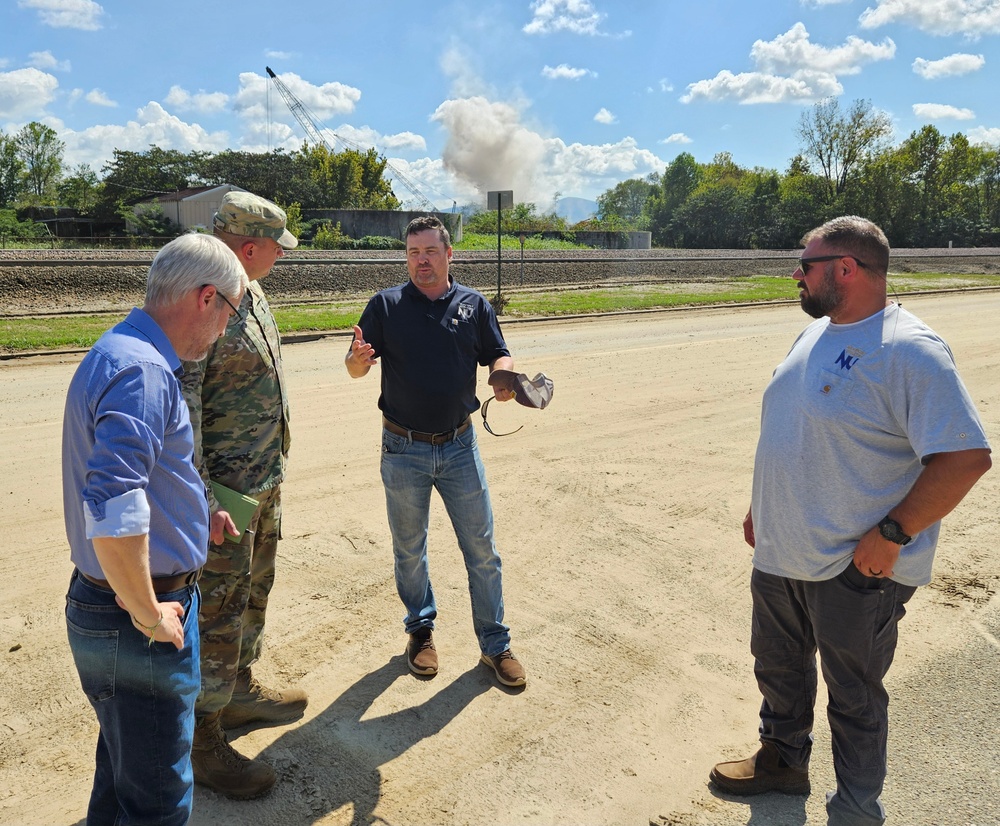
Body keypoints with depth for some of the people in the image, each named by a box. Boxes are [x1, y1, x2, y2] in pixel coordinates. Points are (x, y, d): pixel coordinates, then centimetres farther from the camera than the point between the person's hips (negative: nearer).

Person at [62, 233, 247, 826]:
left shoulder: (124, 352, 10)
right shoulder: (141, 371, -24)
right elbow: (112, 513, -34)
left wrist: (196, 510, 20)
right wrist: (149, 616, -22)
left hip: (106, 602, 10)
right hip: (135, 623, -10)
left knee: (124, 771, 27)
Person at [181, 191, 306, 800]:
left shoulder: (252, 294, 9)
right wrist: (201, 499, -25)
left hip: (265, 481, 9)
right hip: (225, 493, -9)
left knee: (254, 593, 22)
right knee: (218, 611, 2)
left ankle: (240, 691, 41)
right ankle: (201, 739, 18)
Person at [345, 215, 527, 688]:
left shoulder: (474, 305, 4)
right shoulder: (385, 305, -1)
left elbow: (499, 357, 5)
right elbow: (356, 368, -4)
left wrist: (504, 376, -19)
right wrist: (358, 358, -28)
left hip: (460, 447, 1)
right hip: (403, 451, -1)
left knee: (482, 550, 6)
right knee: (409, 550, 14)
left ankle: (495, 644, 21)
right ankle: (420, 630, 35)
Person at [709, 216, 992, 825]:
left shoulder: (909, 350, -21)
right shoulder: (816, 334, 6)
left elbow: (967, 456, -24)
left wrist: (892, 533, -22)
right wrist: (763, 505, 17)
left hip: (856, 570, -8)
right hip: (781, 551, 8)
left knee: (854, 697, 11)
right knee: (778, 667, 24)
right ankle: (783, 758, 48)